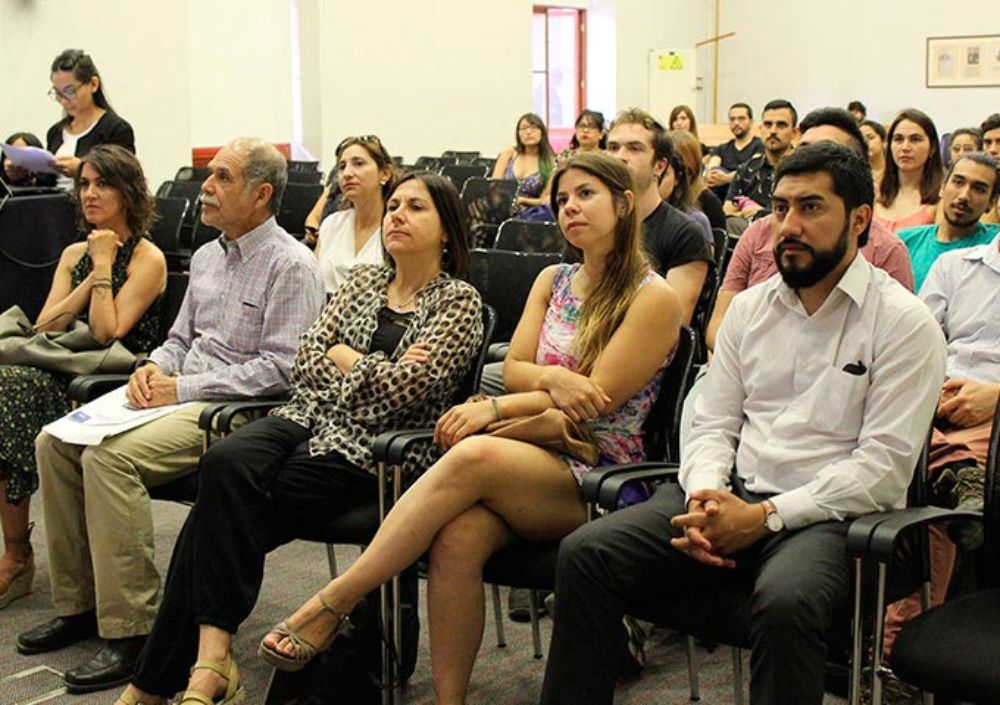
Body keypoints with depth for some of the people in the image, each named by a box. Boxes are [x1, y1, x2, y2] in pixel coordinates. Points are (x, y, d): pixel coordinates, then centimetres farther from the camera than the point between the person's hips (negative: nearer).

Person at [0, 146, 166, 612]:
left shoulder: (147, 259, -2)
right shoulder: (74, 255, 17)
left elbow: (107, 333, -14)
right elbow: (43, 328, 5)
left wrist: (104, 267, -8)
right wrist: (90, 278, -3)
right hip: (64, 375, 6)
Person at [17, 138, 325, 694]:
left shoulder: (292, 266, -9)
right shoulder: (206, 257, 19)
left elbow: (282, 368, -17)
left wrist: (184, 388, -17)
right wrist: (155, 368, 1)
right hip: (182, 395, 9)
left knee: (110, 456, -29)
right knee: (54, 441, -4)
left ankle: (129, 630, -22)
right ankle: (78, 604, 4)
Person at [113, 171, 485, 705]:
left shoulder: (458, 302, 3)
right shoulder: (364, 280, 21)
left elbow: (404, 388, -12)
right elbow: (305, 362, 12)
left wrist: (344, 359, 1)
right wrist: (374, 369, -2)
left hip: (369, 447, -5)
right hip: (309, 417, 5)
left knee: (223, 514, -23)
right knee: (226, 463, -29)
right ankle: (210, 656, -29)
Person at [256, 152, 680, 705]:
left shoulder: (653, 298, -1)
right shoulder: (553, 280, 19)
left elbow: (596, 400, -8)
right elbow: (513, 369, 12)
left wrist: (494, 409, -14)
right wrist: (552, 378, -12)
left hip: (600, 474, -4)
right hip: (533, 456, 5)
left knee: (474, 455, -35)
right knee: (460, 534, -32)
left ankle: (333, 602, -30)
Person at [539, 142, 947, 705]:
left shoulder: (904, 322, -2)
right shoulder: (750, 306, 16)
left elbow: (884, 465, -9)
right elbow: (714, 424, 14)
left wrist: (763, 517, -17)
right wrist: (705, 498, -9)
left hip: (827, 513, -5)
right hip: (733, 494, 5)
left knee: (785, 599, -38)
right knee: (585, 554, -17)